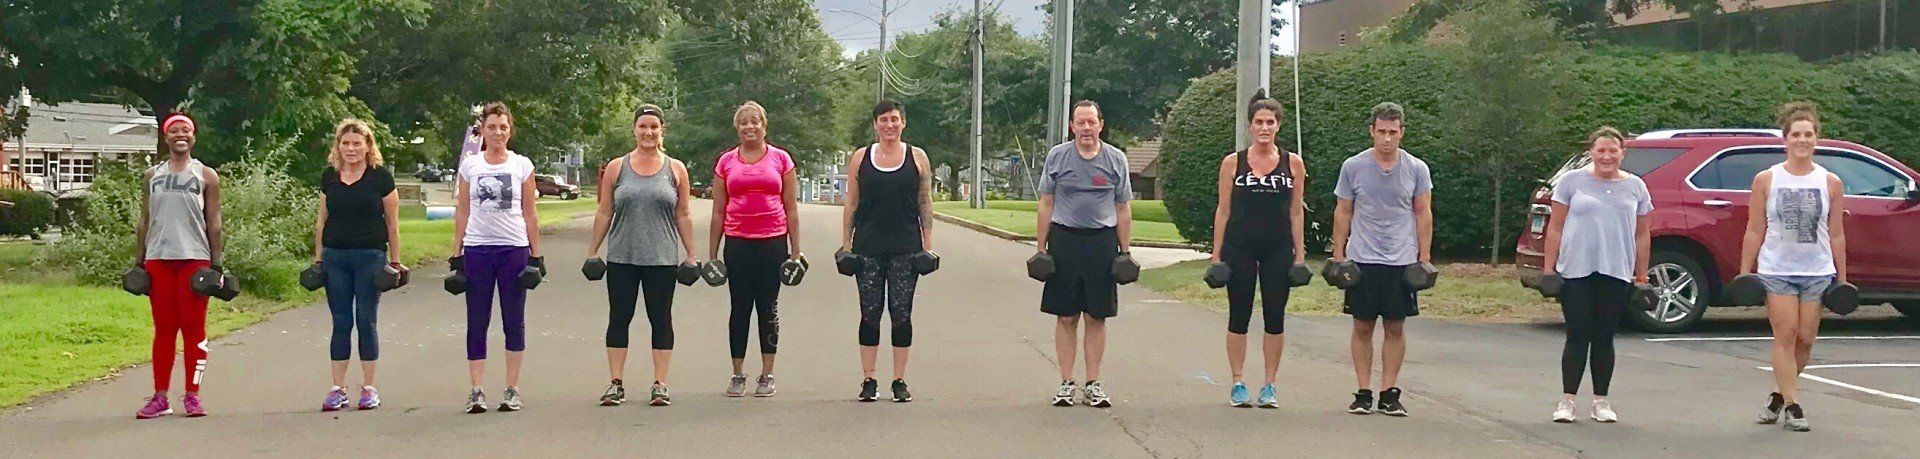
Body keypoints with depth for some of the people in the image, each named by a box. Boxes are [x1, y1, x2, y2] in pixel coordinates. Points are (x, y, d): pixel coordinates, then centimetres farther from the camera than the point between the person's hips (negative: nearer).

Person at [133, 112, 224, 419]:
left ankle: (192, 396, 3)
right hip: (158, 258, 2)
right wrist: (139, 261, 8)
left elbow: (214, 222, 3)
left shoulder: (206, 176, 6)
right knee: (163, 329, 4)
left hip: (194, 257, -2)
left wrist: (217, 263, -4)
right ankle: (160, 397, 6)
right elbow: (145, 220, 14)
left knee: (193, 328, -1)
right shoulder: (152, 175, 13)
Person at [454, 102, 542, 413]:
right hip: (477, 249, 0)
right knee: (476, 323, 1)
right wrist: (457, 255, 4)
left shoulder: (522, 165, 5)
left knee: (514, 322, 3)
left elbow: (529, 214, 6)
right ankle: (476, 391, 4)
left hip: (514, 248, 0)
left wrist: (536, 255, 2)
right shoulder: (469, 167, 6)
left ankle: (512, 390, 10)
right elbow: (462, 213, 8)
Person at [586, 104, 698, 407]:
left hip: (662, 258, 0)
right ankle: (616, 385, 8)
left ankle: (660, 385, 7)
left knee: (661, 319, 2)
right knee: (619, 318, 2)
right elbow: (604, 214, 8)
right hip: (622, 257, 0)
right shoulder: (616, 168, 5)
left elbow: (682, 216, 8)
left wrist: (691, 254, 5)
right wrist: (592, 251, 5)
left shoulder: (675, 169, 6)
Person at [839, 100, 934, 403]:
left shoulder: (917, 157, 5)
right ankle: (868, 380, 9)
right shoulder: (860, 158, 6)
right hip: (868, 247, 1)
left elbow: (925, 204, 6)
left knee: (901, 313, 1)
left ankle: (899, 381, 8)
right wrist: (846, 244, 3)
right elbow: (851, 204, 8)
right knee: (870, 312, 2)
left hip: (905, 247, 0)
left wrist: (928, 244, 1)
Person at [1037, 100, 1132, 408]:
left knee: (1096, 317, 3)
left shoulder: (1115, 160, 5)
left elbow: (1123, 209, 8)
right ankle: (1067, 383, 9)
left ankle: (1094, 384, 9)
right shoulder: (1057, 157, 5)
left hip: (1102, 242, 0)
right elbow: (1046, 205, 7)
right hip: (1064, 241, 0)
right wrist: (1040, 248, 2)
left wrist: (1125, 252, 3)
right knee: (1066, 317, 2)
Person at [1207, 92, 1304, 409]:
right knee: (1239, 316, 4)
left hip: (1278, 248, 1)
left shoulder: (1293, 163, 4)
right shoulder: (1232, 163, 2)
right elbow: (1223, 210, 5)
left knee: (1275, 318, 3)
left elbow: (1296, 212, 7)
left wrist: (1300, 255, 4)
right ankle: (1238, 385, 11)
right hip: (1239, 248, -1)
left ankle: (1269, 386, 12)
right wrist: (1217, 253, 2)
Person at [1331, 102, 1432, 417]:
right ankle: (1363, 393, 7)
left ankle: (1389, 393, 8)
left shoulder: (1416, 169, 2)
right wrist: (1338, 256, 1)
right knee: (1363, 326, 2)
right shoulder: (1353, 167, 1)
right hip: (1362, 260, 0)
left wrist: (1424, 259, 1)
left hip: (1402, 261, 1)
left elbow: (1423, 214, 6)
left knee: (1395, 327, 2)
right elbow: (1343, 213, 6)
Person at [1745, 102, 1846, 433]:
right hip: (1776, 269, -2)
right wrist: (1745, 272, -1)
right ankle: (1792, 405, -3)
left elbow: (1836, 235, 8)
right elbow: (1754, 231, 3)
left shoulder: (1830, 183, 5)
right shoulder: (1766, 180, 1)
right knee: (1785, 335, -8)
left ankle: (1780, 393, 22)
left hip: (1818, 272, 2)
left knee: (1805, 340, 1)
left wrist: (1842, 279, 8)